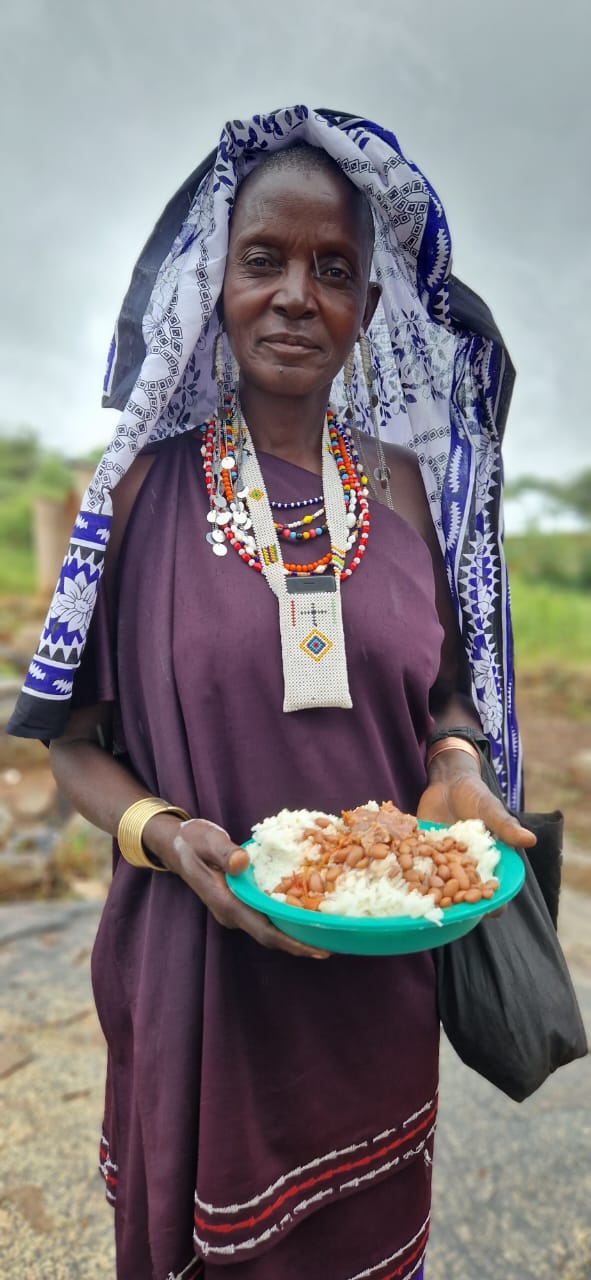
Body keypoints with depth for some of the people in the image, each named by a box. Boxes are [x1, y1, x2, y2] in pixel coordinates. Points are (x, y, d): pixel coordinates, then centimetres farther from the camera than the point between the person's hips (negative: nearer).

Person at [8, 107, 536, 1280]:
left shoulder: (402, 484, 0)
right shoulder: (146, 486, -7)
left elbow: (448, 689, 9)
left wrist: (453, 775, -11)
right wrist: (164, 833, -20)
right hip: (200, 963, -2)